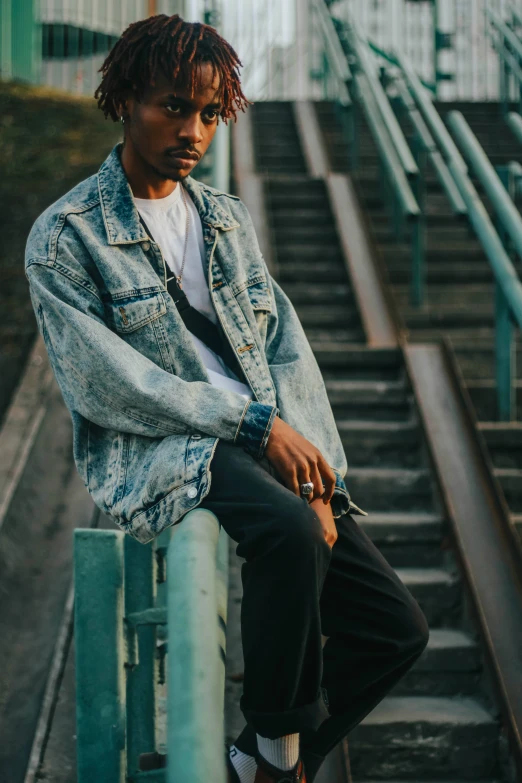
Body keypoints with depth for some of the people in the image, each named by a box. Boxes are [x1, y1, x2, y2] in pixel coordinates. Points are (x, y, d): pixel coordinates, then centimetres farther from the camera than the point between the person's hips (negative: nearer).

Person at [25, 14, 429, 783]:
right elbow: (104, 385, -12)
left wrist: (314, 471, -4)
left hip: (272, 446, 6)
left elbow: (287, 348, 11)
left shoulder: (226, 217, 17)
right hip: (151, 454, -6)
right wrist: (255, 420, -16)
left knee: (396, 629, -5)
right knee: (289, 531, -36)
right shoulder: (64, 237, -2)